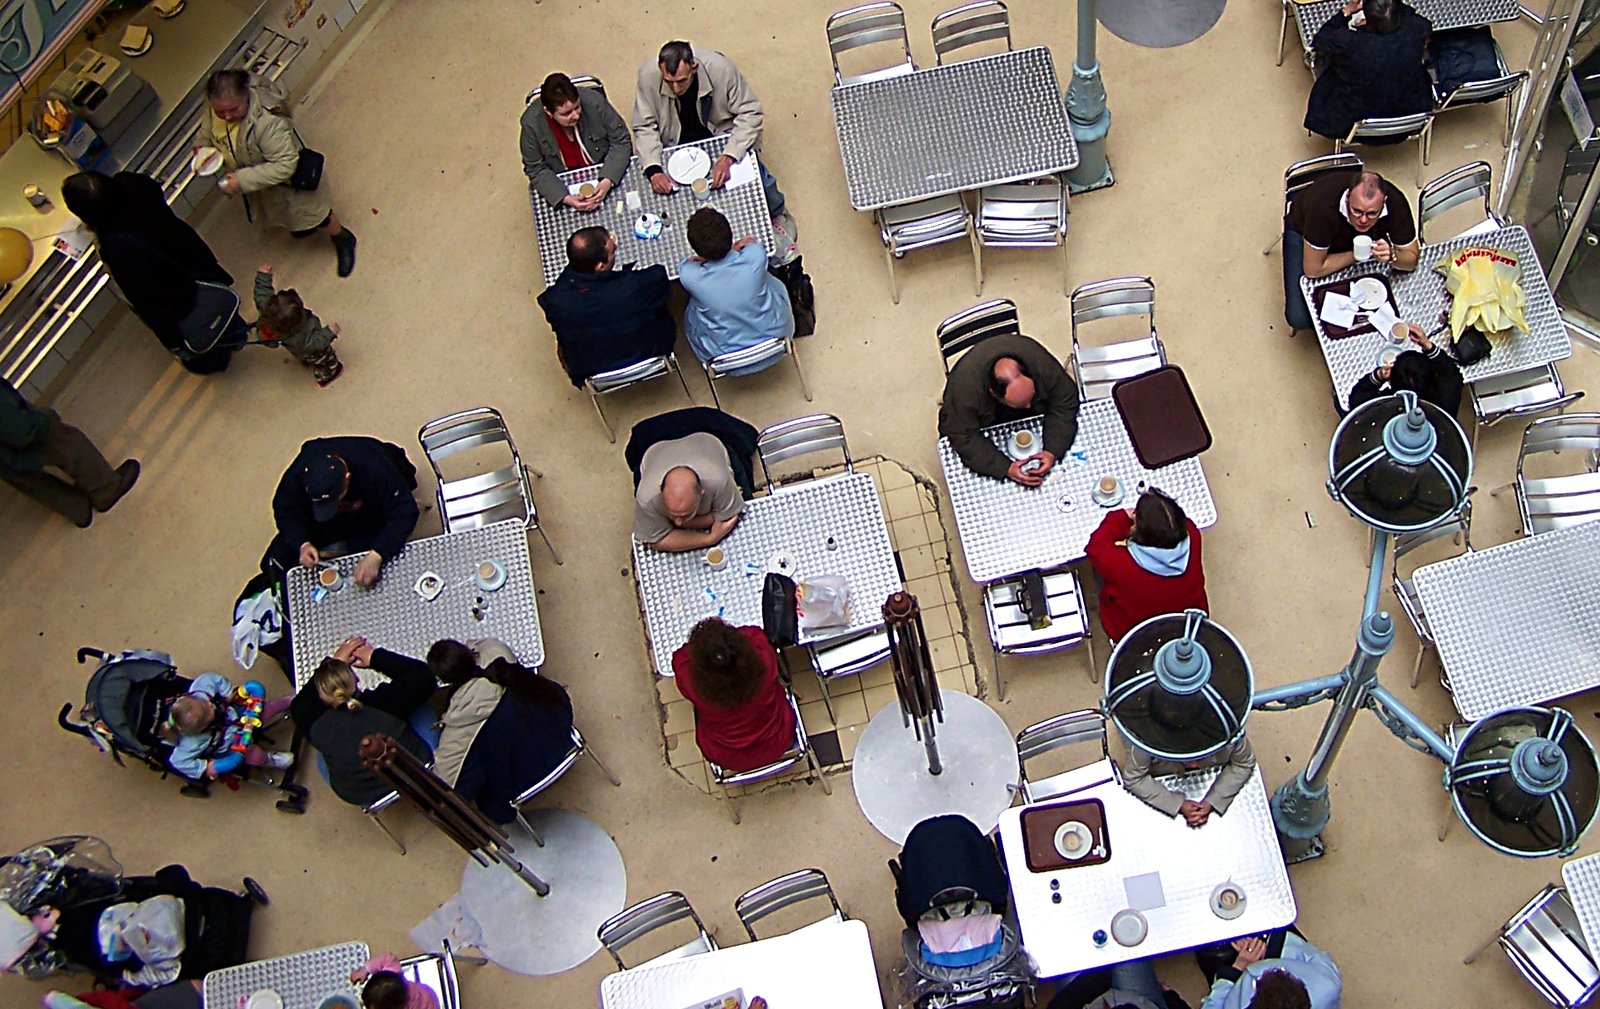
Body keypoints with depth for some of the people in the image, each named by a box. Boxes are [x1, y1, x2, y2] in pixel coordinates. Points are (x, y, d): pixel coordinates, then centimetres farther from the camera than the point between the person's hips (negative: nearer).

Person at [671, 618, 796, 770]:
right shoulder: (763, 665, -36)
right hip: (776, 746, 1)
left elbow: (679, 656, -10)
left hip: (728, 760, -1)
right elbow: (755, 633, -10)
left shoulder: (694, 684, -36)